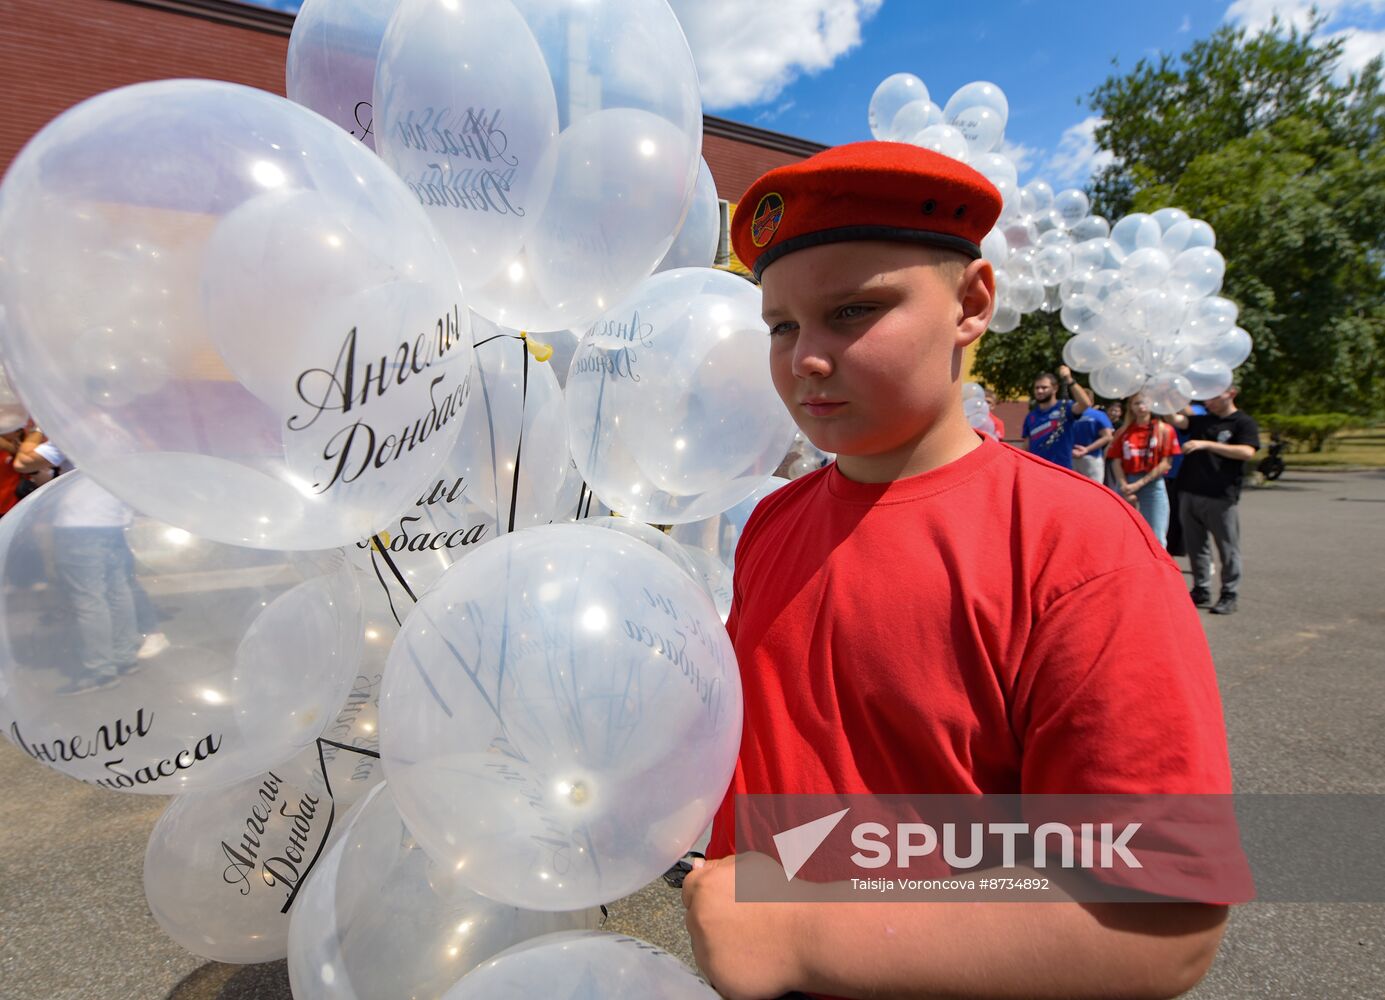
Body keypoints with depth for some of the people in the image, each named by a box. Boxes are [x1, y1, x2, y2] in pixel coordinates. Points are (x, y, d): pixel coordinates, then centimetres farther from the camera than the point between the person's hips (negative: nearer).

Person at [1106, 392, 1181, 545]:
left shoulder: (1164, 430, 2)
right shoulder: (1124, 431, 8)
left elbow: (1166, 463, -4)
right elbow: (1116, 461, 3)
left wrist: (1139, 484, -11)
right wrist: (1125, 486, -11)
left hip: (1153, 485, -2)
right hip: (1126, 484, 2)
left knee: (1155, 539, -2)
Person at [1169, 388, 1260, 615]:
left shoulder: (1244, 422, 0)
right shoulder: (1201, 418, 14)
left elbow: (1247, 452, -15)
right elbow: (1176, 419, 0)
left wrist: (1207, 444, -21)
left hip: (1221, 497, -5)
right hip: (1190, 493, 5)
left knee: (1227, 548, 3)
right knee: (1196, 546, 10)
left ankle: (1229, 595, 13)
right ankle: (1201, 591, 20)